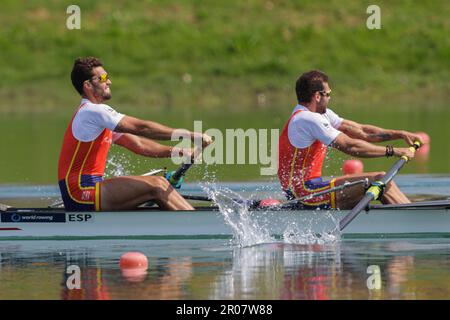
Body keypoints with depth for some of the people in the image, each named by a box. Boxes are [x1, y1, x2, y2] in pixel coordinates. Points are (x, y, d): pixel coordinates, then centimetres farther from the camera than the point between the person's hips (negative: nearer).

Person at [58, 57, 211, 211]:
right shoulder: (92, 111, -11)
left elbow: (137, 144, 18)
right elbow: (141, 128, -15)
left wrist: (176, 152, 5)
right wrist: (190, 135, -14)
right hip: (79, 194, -10)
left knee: (159, 183, -1)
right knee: (156, 187, -18)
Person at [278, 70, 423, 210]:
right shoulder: (307, 119, -18)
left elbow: (360, 131, 14)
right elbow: (350, 146, -20)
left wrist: (399, 134, 7)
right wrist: (393, 151, -16)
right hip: (306, 192, -10)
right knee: (380, 180, -13)